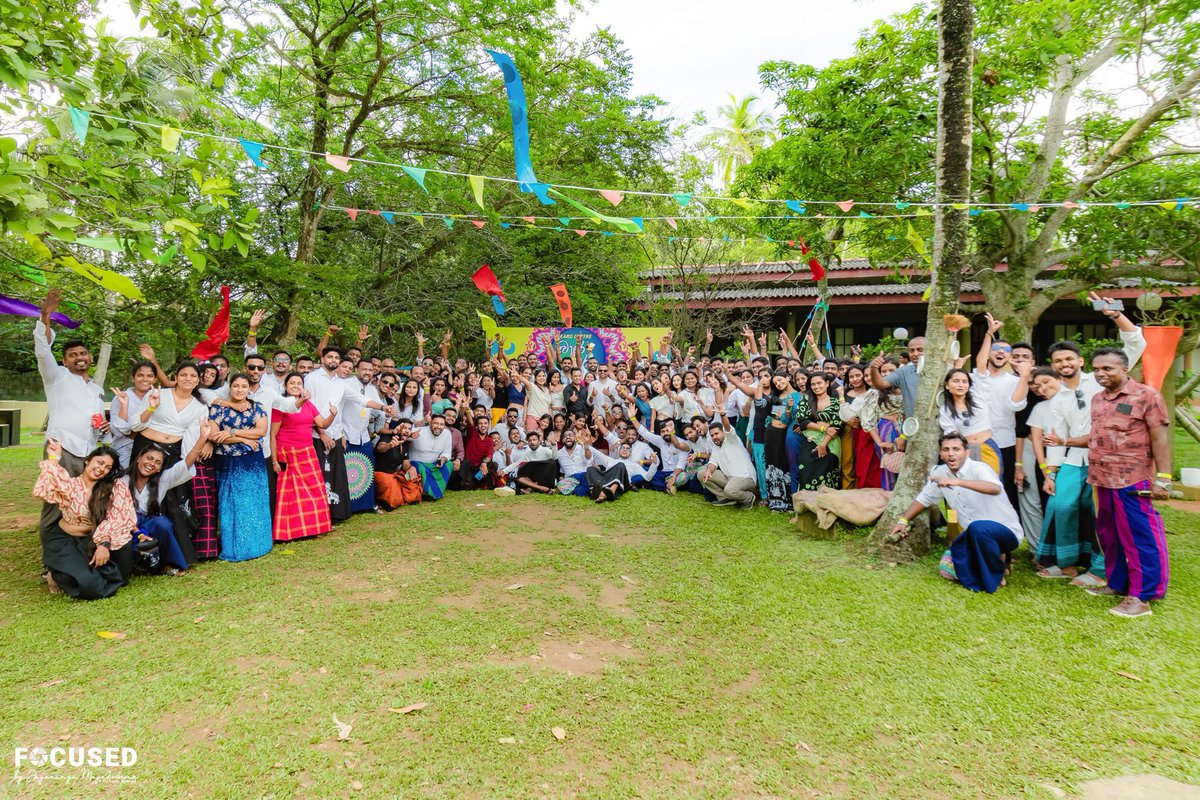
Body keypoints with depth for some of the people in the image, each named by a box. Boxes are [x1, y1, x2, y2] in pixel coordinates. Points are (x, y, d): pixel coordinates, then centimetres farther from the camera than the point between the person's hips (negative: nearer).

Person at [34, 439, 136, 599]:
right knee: (88, 585, -23)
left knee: (124, 550, -24)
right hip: (64, 541, -3)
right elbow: (42, 490, -31)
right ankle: (59, 575, 10)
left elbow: (116, 518, -15)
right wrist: (54, 459, -26)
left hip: (93, 540, 3)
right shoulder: (69, 485, -9)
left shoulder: (115, 488, -5)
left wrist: (104, 543, -29)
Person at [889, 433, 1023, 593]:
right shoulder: (940, 473, 0)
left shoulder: (978, 469, -19)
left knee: (978, 528, -37)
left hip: (1006, 531, -5)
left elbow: (996, 489, -41)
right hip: (976, 536, 6)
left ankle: (997, 571, -10)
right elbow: (924, 498, 13)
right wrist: (903, 521, 6)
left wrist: (957, 481, -53)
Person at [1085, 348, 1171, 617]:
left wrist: (1163, 478, -13)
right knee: (1109, 535, 15)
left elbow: (1160, 439, -9)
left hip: (1132, 481, -7)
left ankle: (1142, 597, 5)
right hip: (1103, 481, 7)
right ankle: (1117, 583, 29)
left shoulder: (1146, 396, -6)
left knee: (1139, 538, -1)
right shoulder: (1097, 400, 13)